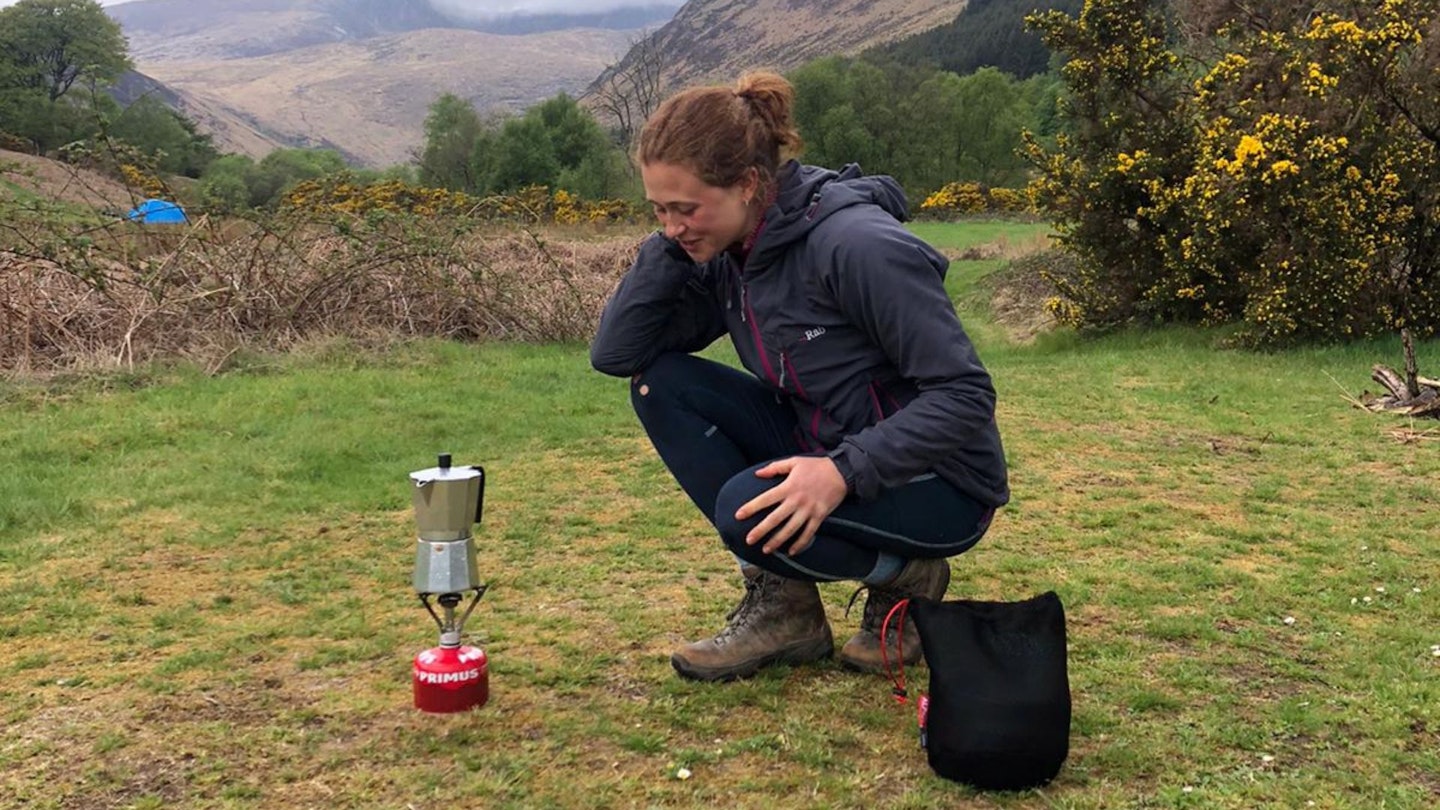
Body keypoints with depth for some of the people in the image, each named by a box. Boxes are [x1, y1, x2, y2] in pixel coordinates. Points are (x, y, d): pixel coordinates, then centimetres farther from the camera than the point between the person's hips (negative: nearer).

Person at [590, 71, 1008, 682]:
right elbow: (613, 352, -5)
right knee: (661, 385, -9)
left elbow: (965, 397, -25)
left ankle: (904, 576, -1)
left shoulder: (857, 244, -25)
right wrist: (671, 246, -15)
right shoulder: (724, 254, -2)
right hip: (827, 451, 8)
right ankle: (780, 605, -3)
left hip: (937, 481, -7)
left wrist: (845, 470, -35)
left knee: (750, 507, -33)